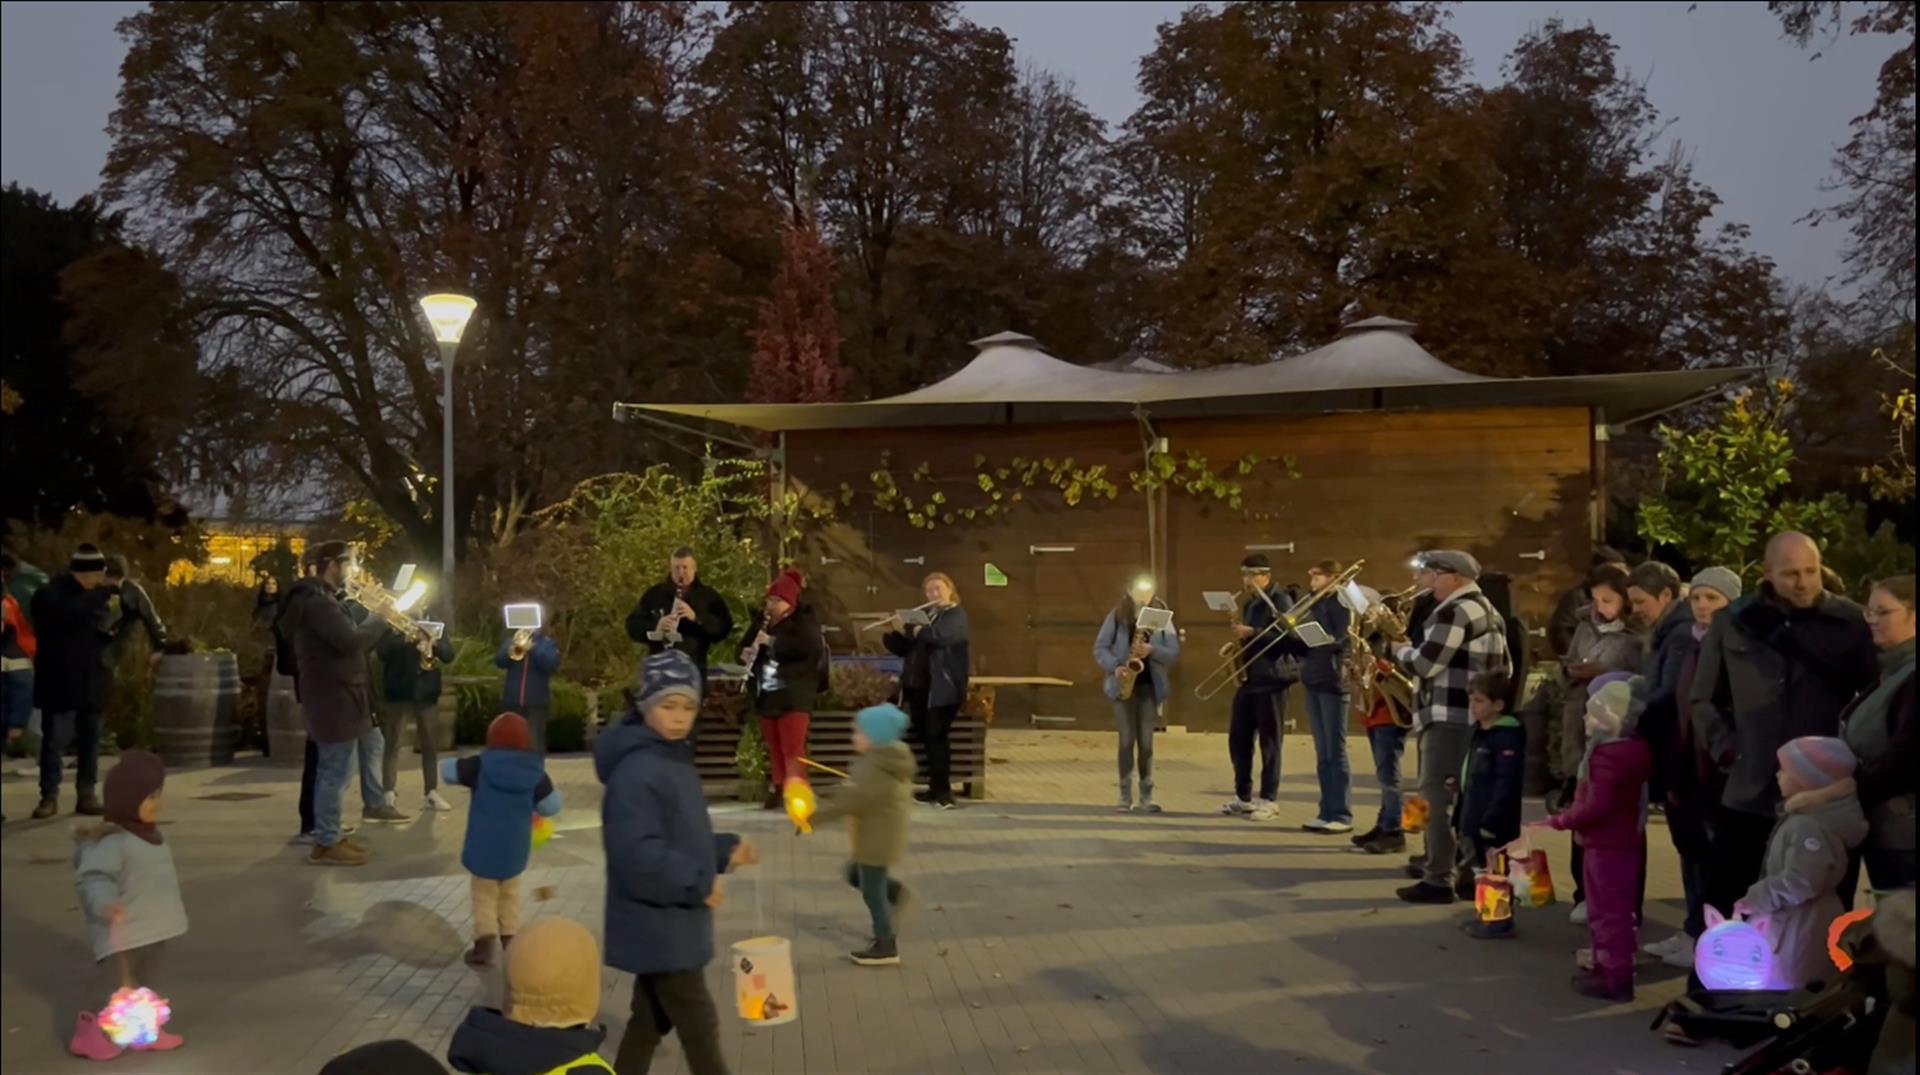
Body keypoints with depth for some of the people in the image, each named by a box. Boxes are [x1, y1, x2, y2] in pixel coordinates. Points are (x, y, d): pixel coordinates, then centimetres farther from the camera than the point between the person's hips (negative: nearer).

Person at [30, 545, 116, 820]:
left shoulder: (93, 597, 13)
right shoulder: (49, 595, -8)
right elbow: (74, 614, -27)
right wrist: (104, 593, -23)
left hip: (90, 681, 6)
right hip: (60, 682, -6)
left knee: (90, 740, 7)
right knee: (55, 739, -4)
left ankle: (86, 795, 12)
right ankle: (49, 797, 4)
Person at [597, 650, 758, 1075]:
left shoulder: (675, 759, 10)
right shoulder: (636, 772, -22)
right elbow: (638, 856, -29)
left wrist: (724, 849, 6)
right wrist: (699, 884, -21)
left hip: (669, 923, 10)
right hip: (658, 926, -10)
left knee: (651, 1021, 19)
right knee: (699, 1026, 0)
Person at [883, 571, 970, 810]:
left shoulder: (956, 615, -1)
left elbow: (940, 635, -23)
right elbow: (902, 649, 18)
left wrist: (909, 629, -16)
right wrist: (889, 633, -1)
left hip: (941, 687, -6)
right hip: (916, 685, 6)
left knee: (936, 735, -12)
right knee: (925, 736, 7)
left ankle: (944, 790, -9)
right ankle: (935, 786, 16)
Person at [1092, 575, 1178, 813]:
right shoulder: (1117, 616, -1)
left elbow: (1174, 652, -2)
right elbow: (1100, 647, 0)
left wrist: (1152, 650, -20)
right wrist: (1114, 667, -16)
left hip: (1150, 687, 1)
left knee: (1146, 741, 2)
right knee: (1126, 740, 0)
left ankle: (1146, 796, 9)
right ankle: (1125, 796, 6)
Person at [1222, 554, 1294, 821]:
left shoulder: (1281, 600, -8)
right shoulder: (1248, 603, 17)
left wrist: (1251, 632, -24)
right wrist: (1239, 639, 4)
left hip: (1272, 678, -8)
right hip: (1248, 678, 8)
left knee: (1268, 740, -3)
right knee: (1238, 737, 8)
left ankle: (1268, 800, 4)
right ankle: (1242, 796, 18)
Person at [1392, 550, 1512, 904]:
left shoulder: (1454, 612, -15)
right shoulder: (1485, 609, 19)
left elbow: (1424, 664, -18)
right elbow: (1504, 668, 21)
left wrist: (1398, 650, 0)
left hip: (1450, 718, -11)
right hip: (1474, 716, 11)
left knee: (1436, 797, -8)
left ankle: (1439, 879, -7)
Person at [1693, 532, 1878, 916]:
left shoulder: (1849, 622, -1)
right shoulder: (1734, 623, 2)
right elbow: (1703, 699, 11)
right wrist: (1727, 749, -1)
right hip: (1749, 795, 1)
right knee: (1722, 905, 7)